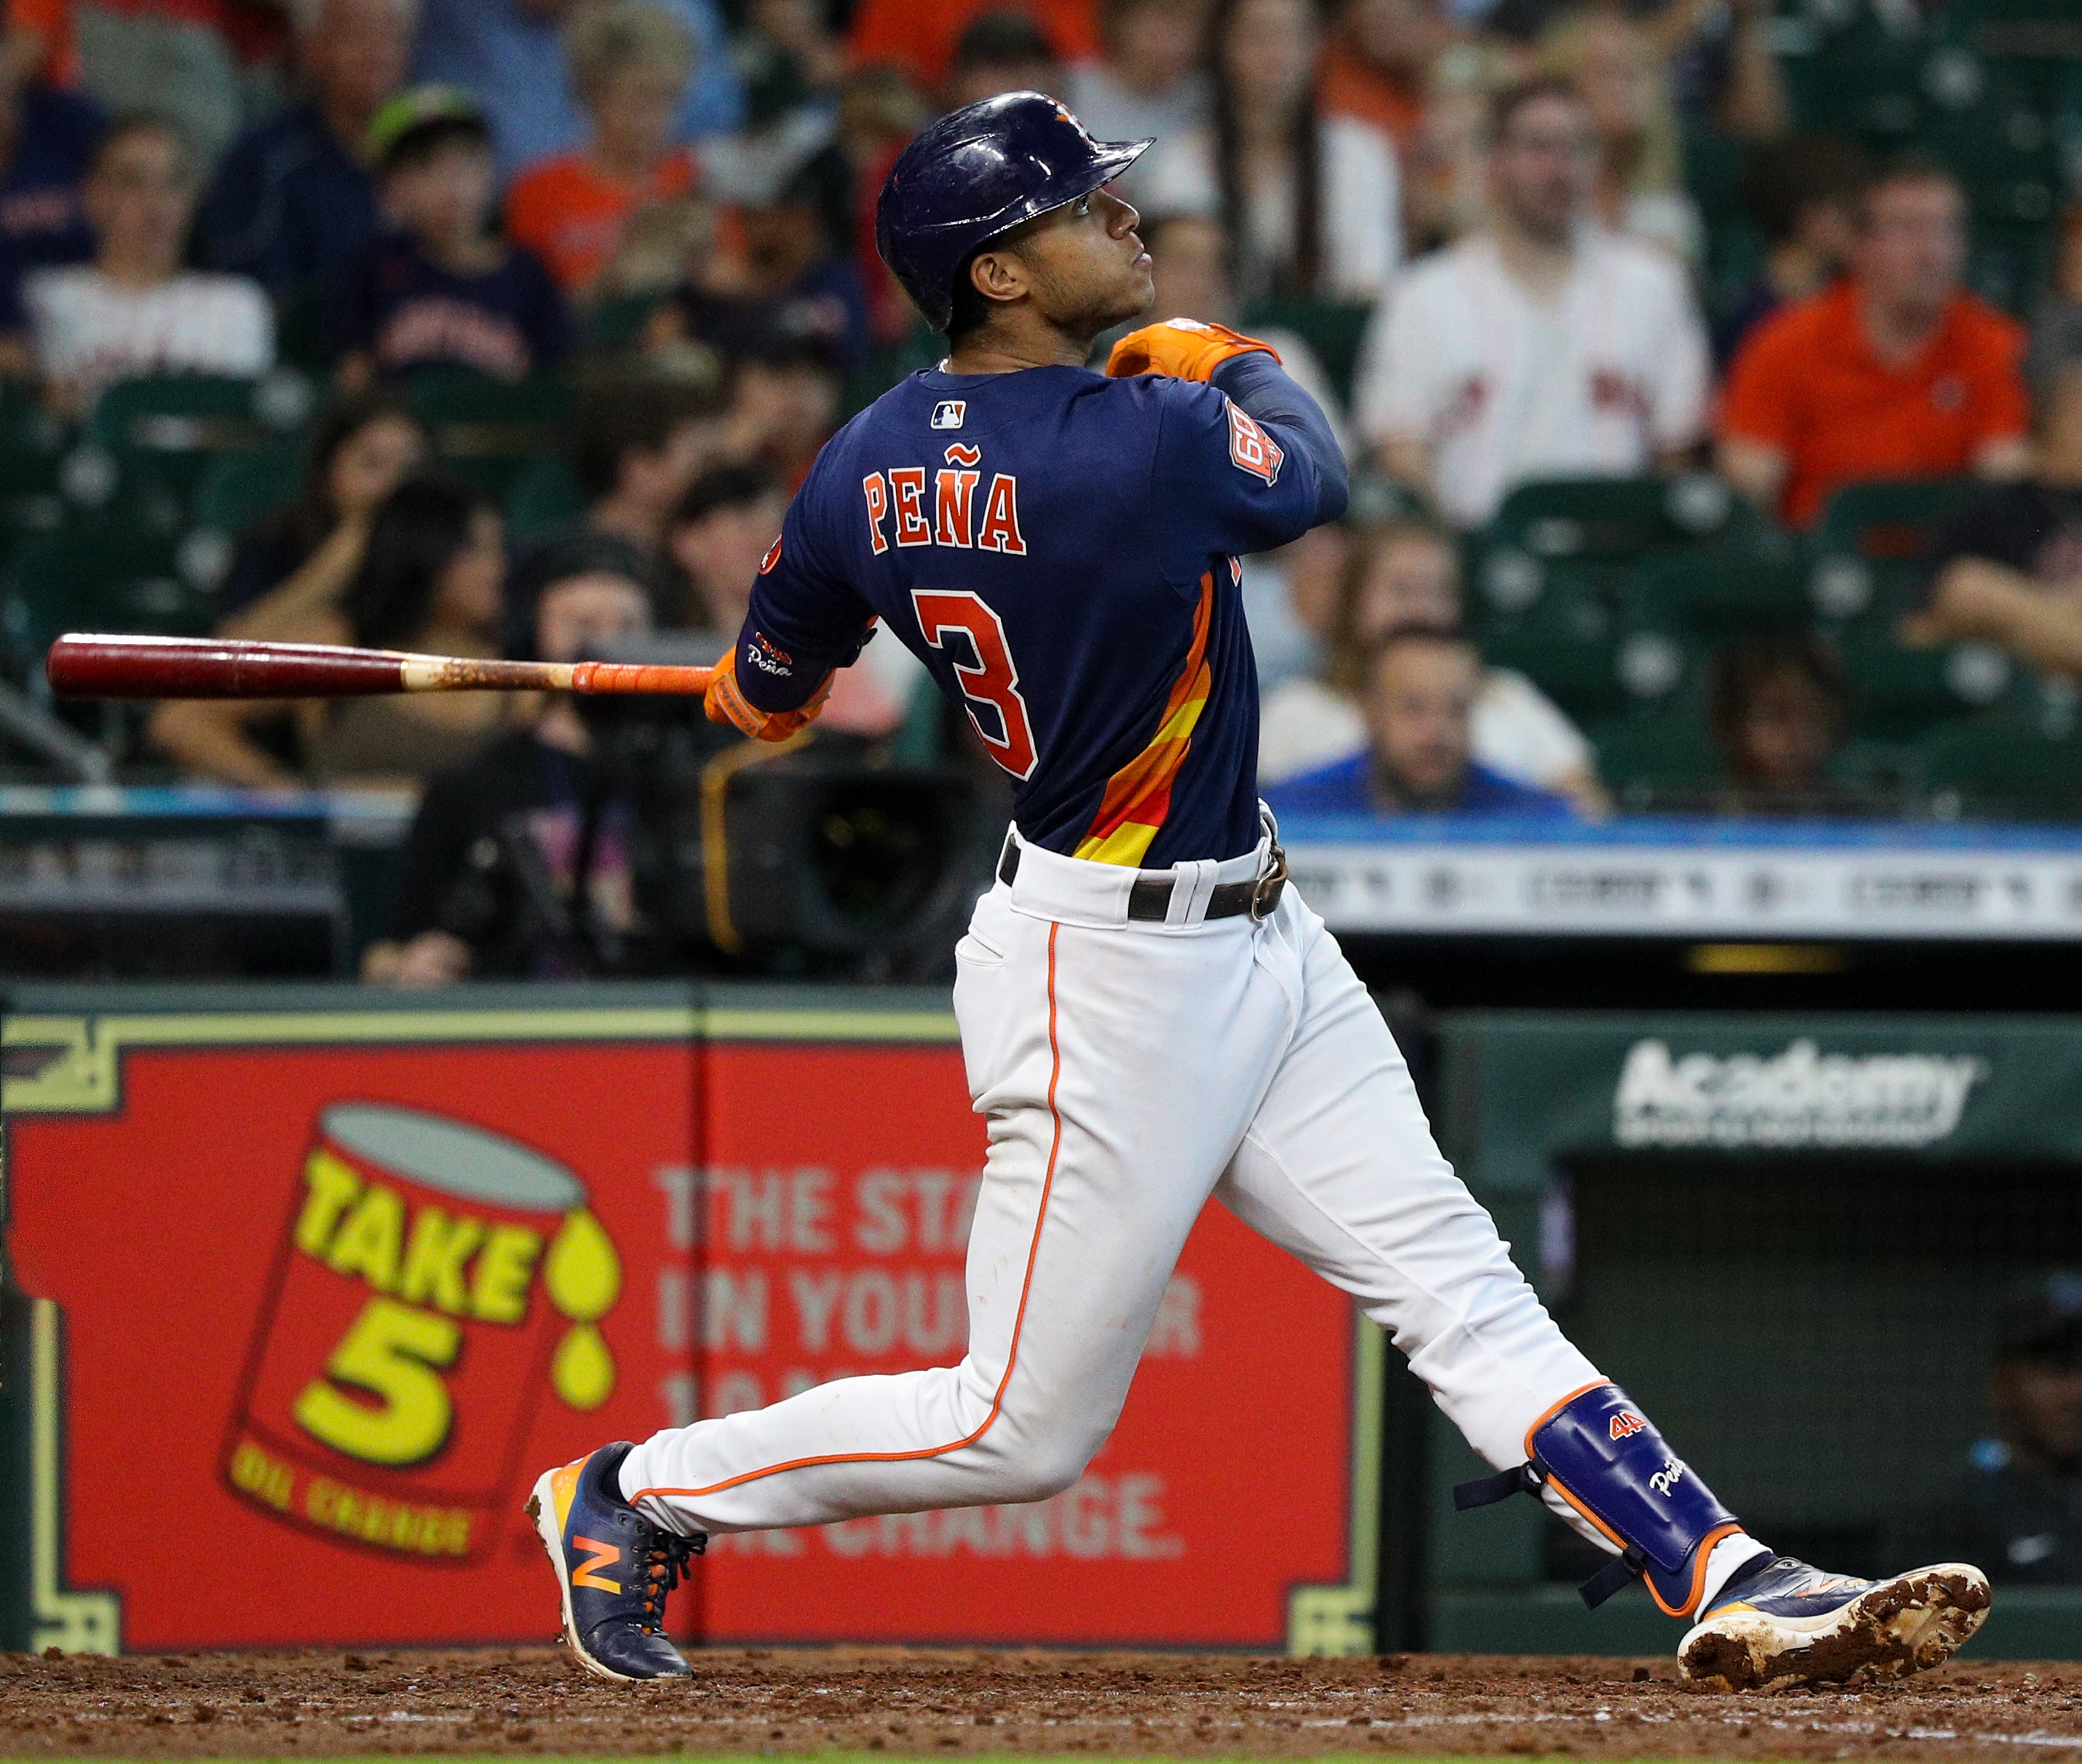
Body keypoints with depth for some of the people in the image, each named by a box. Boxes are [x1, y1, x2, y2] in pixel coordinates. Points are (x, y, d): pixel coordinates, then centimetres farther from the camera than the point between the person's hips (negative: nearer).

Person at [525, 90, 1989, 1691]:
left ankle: (1735, 1587, -1)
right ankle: (633, 1495, 16)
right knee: (1024, 1427, 2)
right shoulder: (1156, 439, -25)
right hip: (1112, 974, -9)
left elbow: (766, 701, 11)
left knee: (1460, 1285, 3)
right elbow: (1315, 478, -4)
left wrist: (767, 685, 34)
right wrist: (1233, 362, 15)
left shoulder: (863, 474, -2)